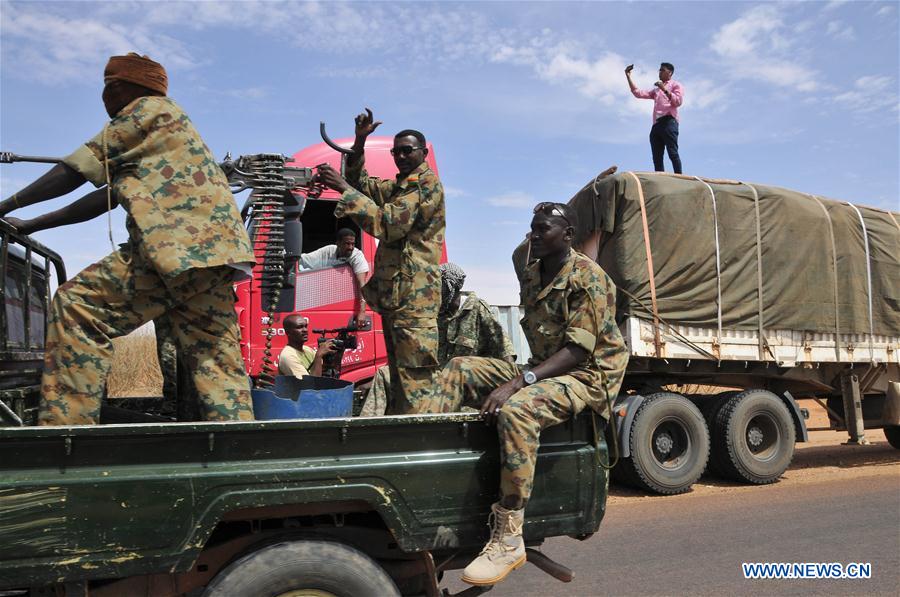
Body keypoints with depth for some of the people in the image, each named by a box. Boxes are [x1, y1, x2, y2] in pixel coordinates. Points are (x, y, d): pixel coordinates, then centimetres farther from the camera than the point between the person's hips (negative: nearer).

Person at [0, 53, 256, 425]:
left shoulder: (149, 108, 10)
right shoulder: (168, 120, 35)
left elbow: (75, 172, 7)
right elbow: (106, 197, 31)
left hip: (178, 244, -9)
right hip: (212, 253, 9)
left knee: (76, 307, -7)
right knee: (218, 362, 3)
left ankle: (64, 425, -11)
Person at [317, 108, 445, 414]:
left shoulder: (427, 183, -6)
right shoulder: (398, 186, 23)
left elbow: (389, 222, -17)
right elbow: (361, 183, 26)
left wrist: (342, 188, -16)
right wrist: (360, 141, 12)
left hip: (414, 295, -10)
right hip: (393, 294, 10)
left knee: (415, 379, -13)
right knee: (400, 376, 12)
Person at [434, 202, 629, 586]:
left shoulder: (588, 278, -14)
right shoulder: (530, 275, 12)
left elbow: (577, 351, -22)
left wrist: (516, 384, -31)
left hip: (587, 374, -8)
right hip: (541, 369, 9)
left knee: (515, 410, -36)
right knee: (458, 370, -4)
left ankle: (508, 540, -32)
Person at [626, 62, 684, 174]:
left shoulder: (676, 85, 13)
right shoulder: (656, 89, 32)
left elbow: (678, 101, -4)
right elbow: (638, 93, 24)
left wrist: (664, 89, -8)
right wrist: (628, 77, 21)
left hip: (668, 122, -7)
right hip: (656, 125, 7)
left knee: (673, 153, -17)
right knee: (657, 157, -3)